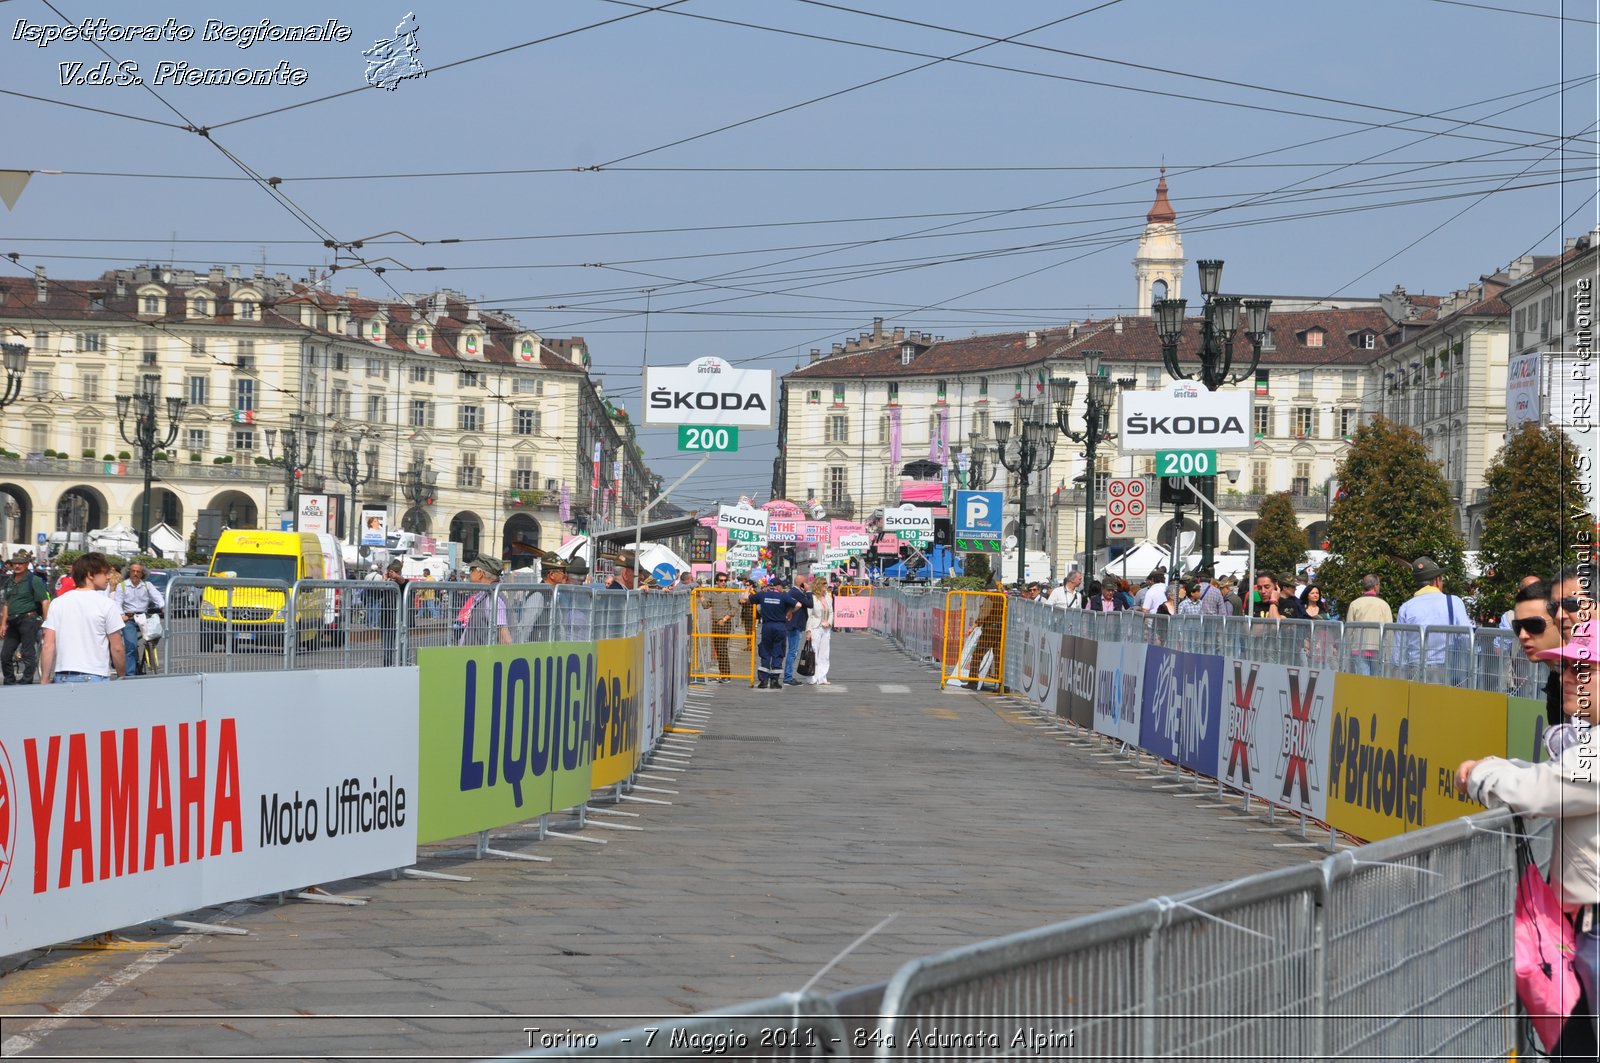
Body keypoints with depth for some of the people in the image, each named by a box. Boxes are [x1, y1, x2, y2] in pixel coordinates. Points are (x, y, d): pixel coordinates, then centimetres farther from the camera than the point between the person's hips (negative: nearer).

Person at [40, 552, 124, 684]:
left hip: (63, 678, 4)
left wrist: (44, 681, 6)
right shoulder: (106, 604, -4)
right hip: (95, 677, -4)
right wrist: (121, 677, 10)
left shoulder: (57, 603, 7)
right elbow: (116, 648, -3)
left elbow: (48, 646, 3)